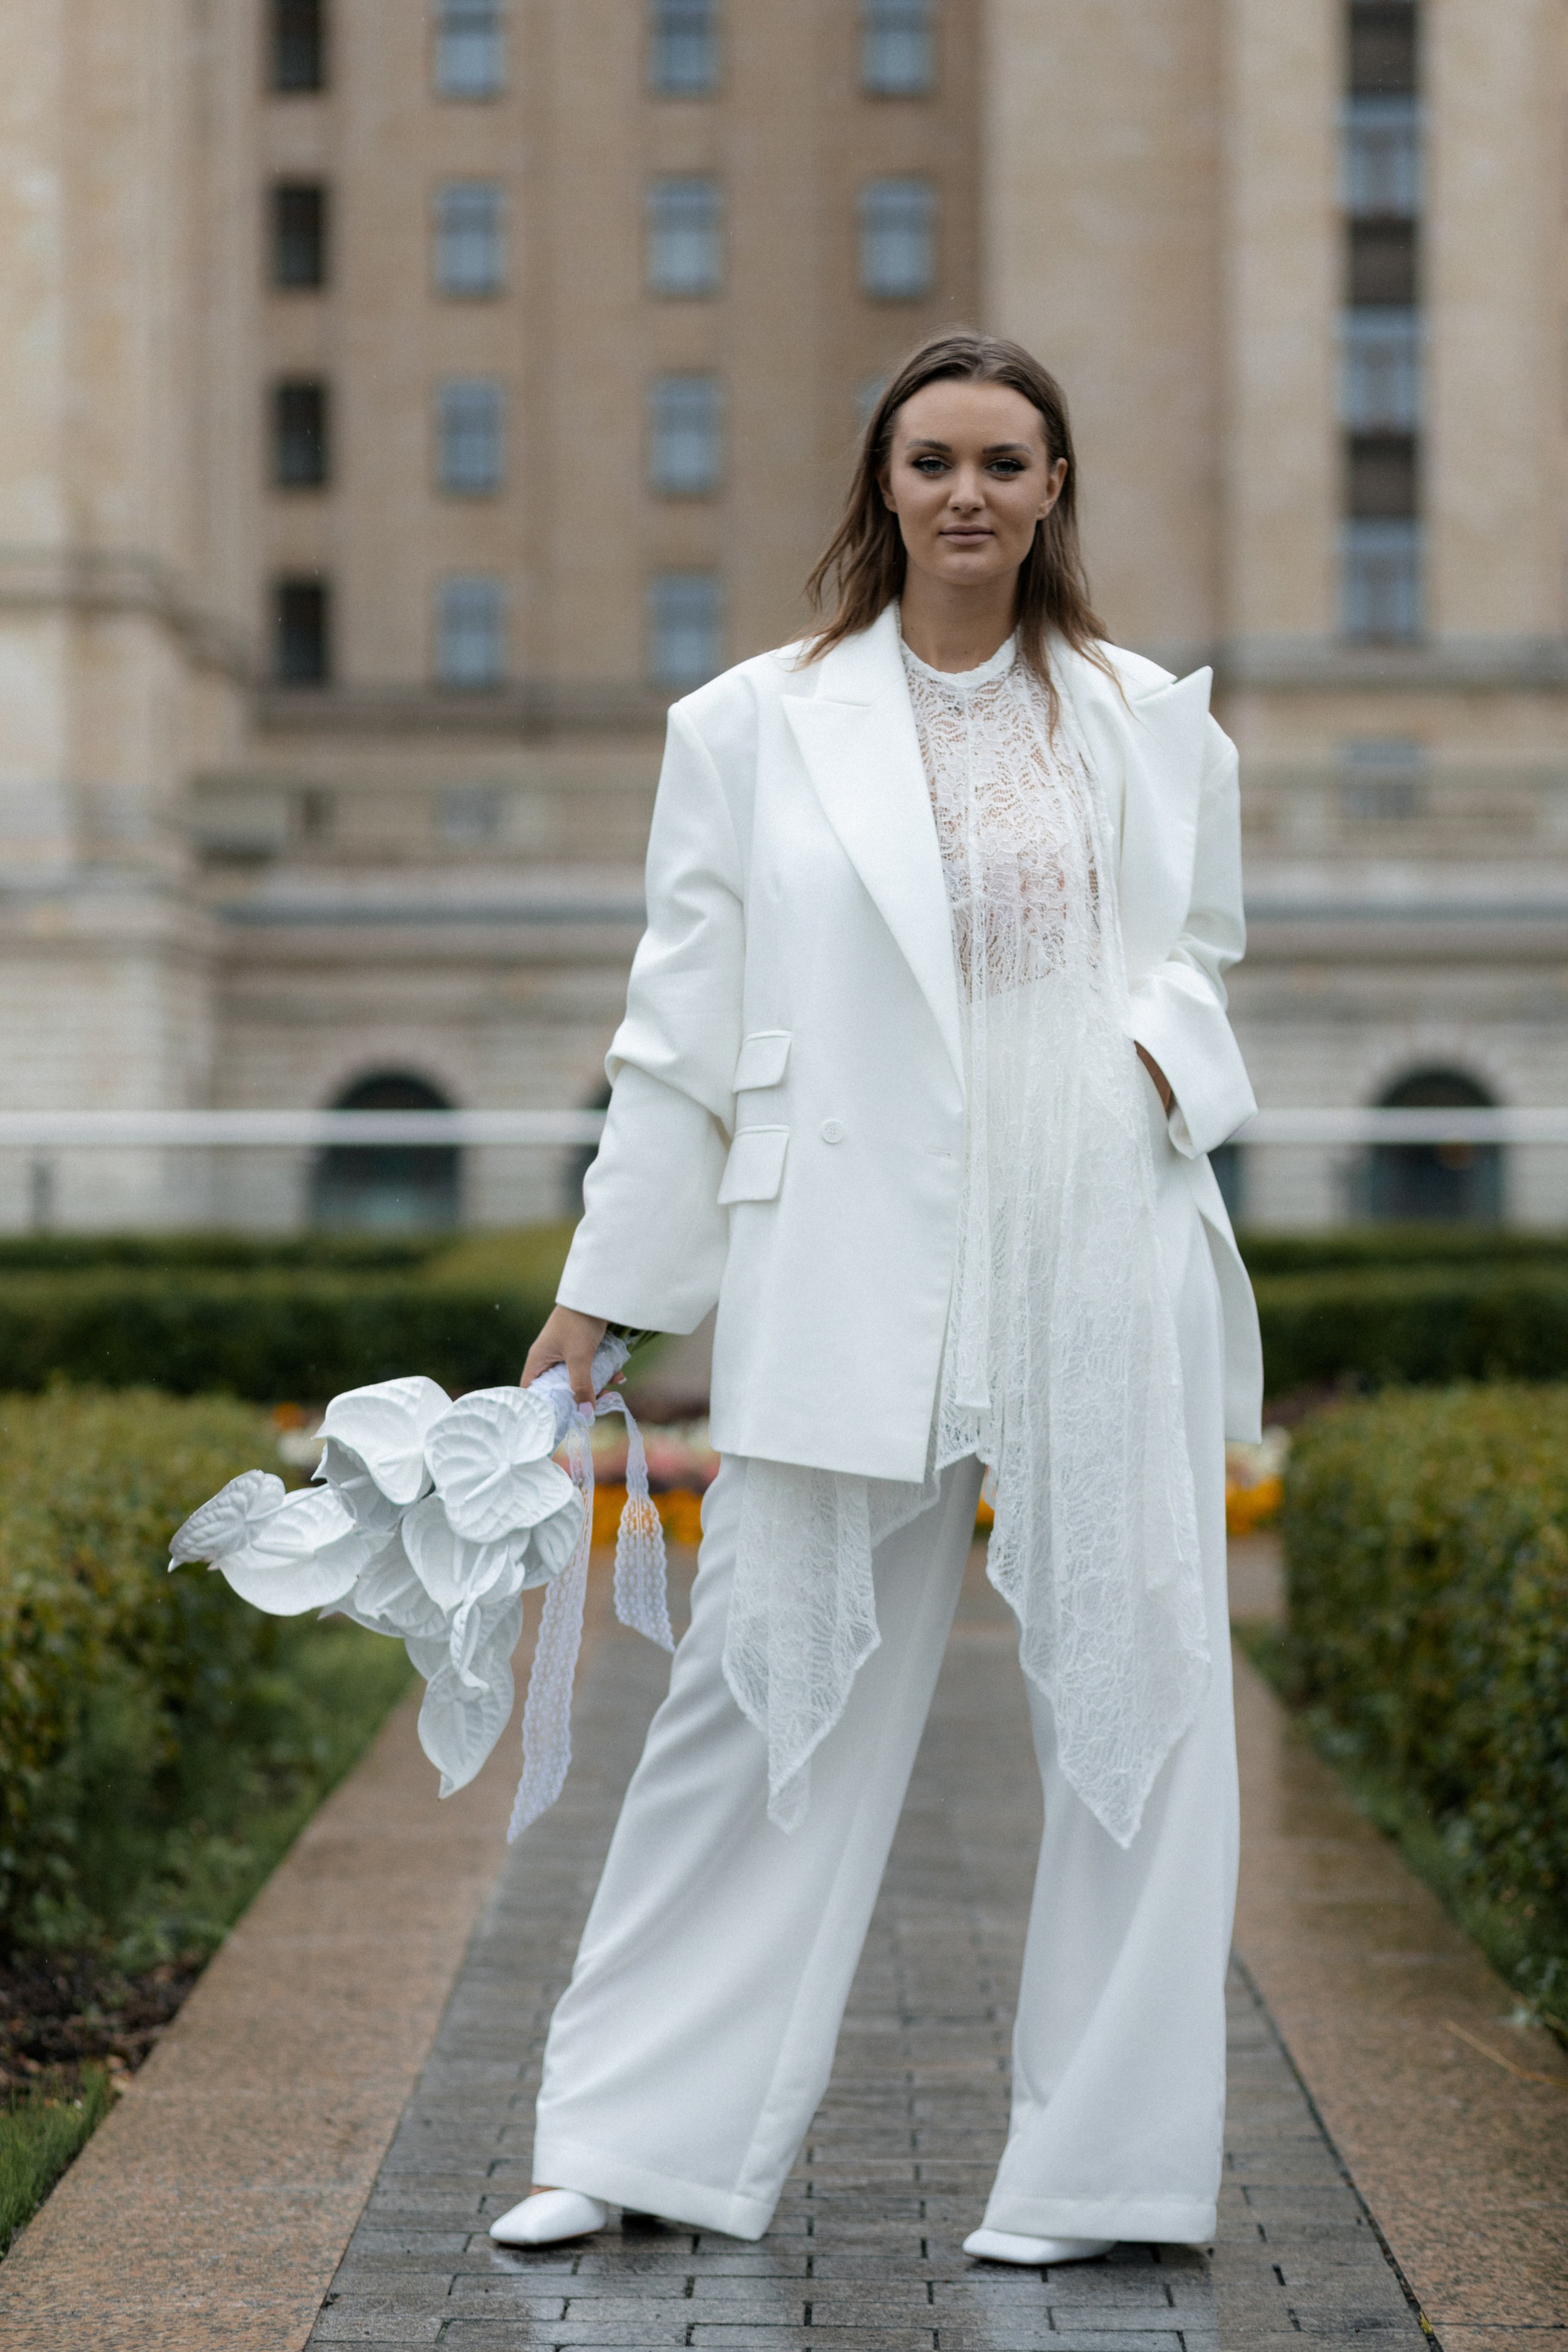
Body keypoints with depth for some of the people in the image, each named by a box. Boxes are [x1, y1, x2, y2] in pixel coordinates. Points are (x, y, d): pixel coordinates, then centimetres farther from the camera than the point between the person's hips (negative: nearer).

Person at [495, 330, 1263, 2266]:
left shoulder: (1153, 725, 9)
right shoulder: (754, 728, 6)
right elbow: (685, 1027, 7)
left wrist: (1164, 1053, -3)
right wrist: (601, 1292, 6)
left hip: (1102, 1265, 1)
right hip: (851, 1286, -1)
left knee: (1131, 1691, 2)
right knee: (774, 1689, 2)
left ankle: (1093, 2164, 14)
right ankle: (642, 2144, 13)